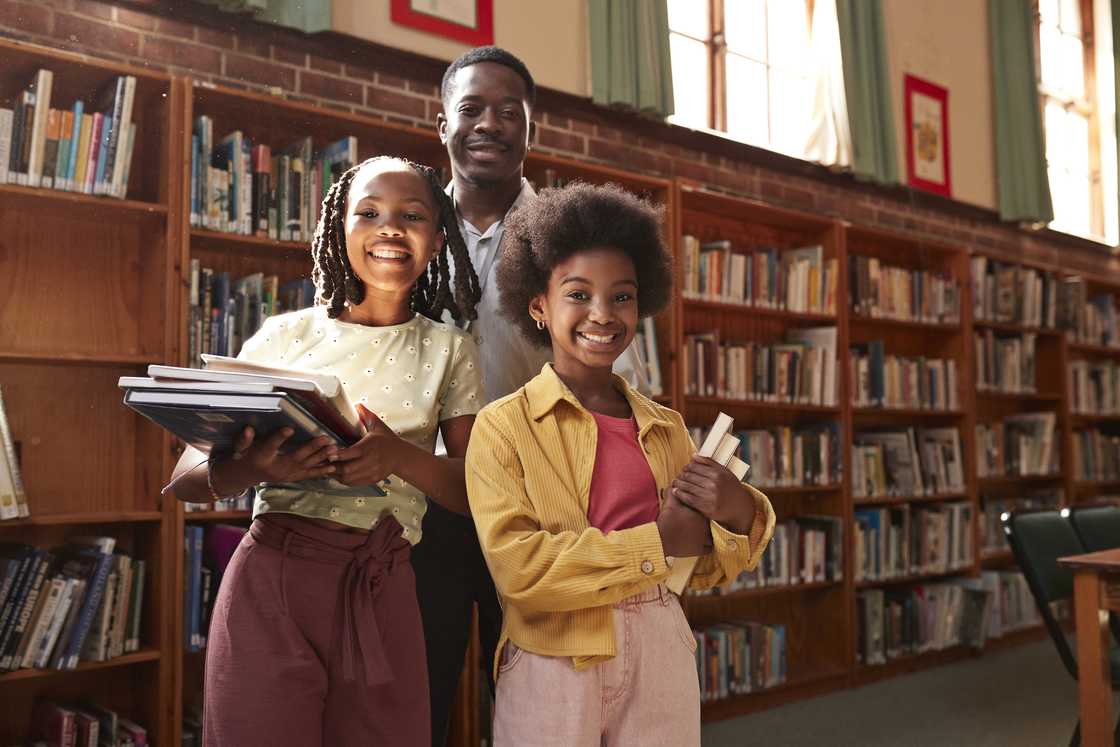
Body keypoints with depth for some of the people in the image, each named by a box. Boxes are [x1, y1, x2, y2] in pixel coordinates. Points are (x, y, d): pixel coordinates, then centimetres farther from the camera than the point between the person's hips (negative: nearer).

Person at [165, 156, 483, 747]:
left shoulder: (449, 352, 7)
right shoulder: (284, 335, 4)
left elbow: (476, 491, 3)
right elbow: (187, 478, 2)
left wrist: (401, 457, -17)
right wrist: (249, 470, -21)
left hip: (381, 590, 1)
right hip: (268, 577, 0)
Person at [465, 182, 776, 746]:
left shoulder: (666, 427, 8)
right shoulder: (502, 426, -6)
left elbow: (702, 570, 11)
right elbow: (517, 569, -17)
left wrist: (738, 514, -10)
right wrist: (656, 541, -13)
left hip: (662, 654, 4)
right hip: (553, 664, -4)